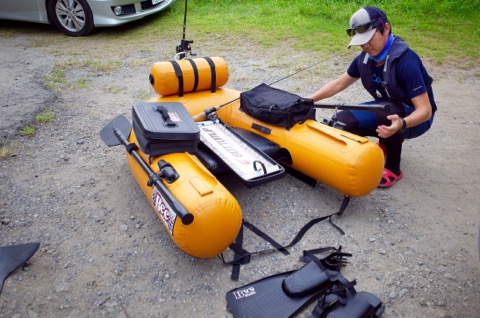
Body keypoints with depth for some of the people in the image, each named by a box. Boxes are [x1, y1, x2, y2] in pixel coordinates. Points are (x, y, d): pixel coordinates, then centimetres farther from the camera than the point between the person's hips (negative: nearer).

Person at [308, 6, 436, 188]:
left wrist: (402, 124, -52)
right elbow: (338, 84, 4)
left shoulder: (405, 61, -29)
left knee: (386, 110, -38)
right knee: (342, 121, -11)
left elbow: (425, 110, -31)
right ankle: (387, 142, 15)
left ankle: (393, 168, -14)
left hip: (413, 118, -6)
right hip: (385, 108, 7)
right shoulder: (365, 58, -9)